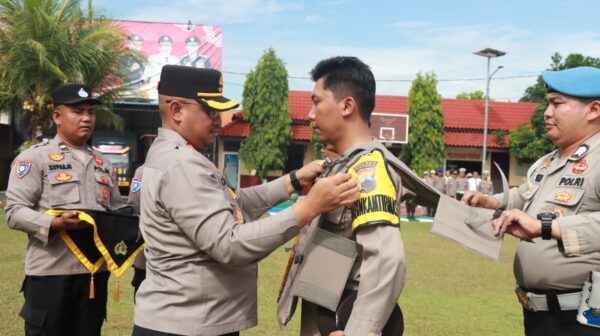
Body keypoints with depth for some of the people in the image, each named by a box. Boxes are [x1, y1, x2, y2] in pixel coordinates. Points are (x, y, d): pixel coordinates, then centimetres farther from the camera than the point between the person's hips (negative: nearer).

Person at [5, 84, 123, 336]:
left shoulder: (103, 163, 18)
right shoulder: (34, 157, -2)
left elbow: (116, 209, 22)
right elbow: (14, 211, -9)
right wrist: (55, 223, -25)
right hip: (51, 273, -5)